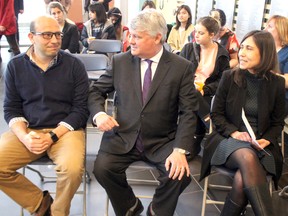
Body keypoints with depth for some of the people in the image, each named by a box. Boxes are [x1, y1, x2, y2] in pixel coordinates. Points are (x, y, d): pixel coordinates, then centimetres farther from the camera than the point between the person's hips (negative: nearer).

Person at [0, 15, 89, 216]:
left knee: (72, 168, -30)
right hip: (27, 131, 3)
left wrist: (52, 136, -15)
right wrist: (24, 137, -13)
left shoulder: (74, 65, -4)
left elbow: (81, 109, -5)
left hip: (65, 130, -3)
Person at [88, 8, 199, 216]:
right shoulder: (120, 61, 1)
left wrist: (180, 150, -20)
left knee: (180, 173, -25)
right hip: (123, 138, 2)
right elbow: (96, 91, 12)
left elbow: (188, 112, -7)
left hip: (162, 141, -1)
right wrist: (99, 114, -11)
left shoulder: (182, 67, -5)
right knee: (102, 168, -23)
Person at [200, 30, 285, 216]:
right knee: (247, 157, -37)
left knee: (242, 179, -32)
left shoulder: (277, 83, 3)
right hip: (228, 139, 0)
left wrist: (266, 140, -9)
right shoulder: (229, 77, 1)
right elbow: (216, 114, 5)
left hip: (261, 146, 1)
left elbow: (278, 122, 10)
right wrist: (234, 133, -12)